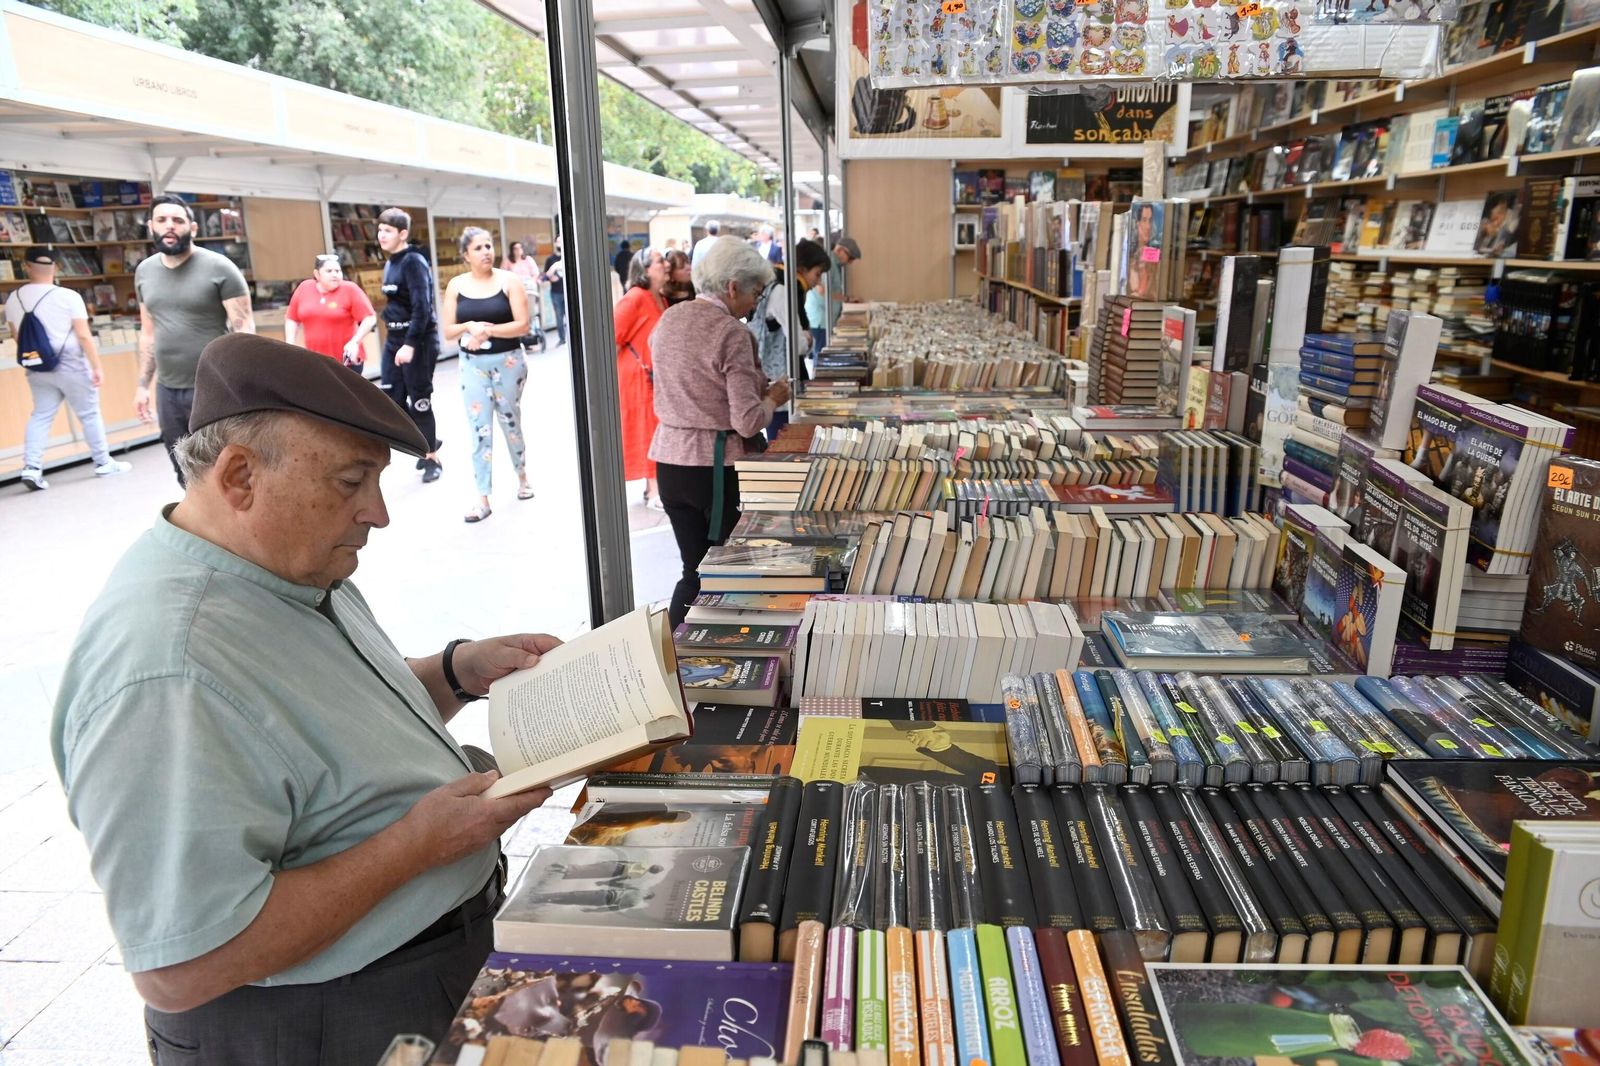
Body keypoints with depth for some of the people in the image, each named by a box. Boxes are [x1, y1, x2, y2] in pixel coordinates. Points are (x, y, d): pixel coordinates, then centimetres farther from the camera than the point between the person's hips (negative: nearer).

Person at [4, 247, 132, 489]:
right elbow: (84, 336, -16)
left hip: (37, 368, 5)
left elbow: (17, 336, 14)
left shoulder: (12, 299, 4)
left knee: (40, 415, 11)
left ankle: (31, 467, 2)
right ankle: (104, 463, 15)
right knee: (89, 414, 7)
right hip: (71, 366, -5)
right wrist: (97, 367, -11)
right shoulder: (68, 296, -13)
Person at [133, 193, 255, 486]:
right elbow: (149, 332, 18)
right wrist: (143, 384, 15)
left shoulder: (219, 267, -7)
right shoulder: (144, 271, 10)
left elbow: (244, 327, -10)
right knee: (187, 476, 14)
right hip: (167, 390, 6)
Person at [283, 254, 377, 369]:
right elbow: (292, 318, 13)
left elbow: (369, 319, -10)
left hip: (347, 360, -3)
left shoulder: (350, 289, -6)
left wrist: (355, 342, -20)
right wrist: (290, 345, 3)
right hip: (315, 361, 4)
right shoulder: (304, 288, 5)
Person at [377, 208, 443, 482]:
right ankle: (427, 441, 25)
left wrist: (410, 344, -26)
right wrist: (393, 339, 16)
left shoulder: (414, 261, -14)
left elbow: (422, 307, -21)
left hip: (419, 340, -8)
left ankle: (432, 457, 14)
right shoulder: (390, 264, 12)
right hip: (394, 339, 8)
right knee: (391, 400, 6)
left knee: (419, 401, 0)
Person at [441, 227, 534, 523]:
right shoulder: (456, 285, 1)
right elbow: (448, 332, 1)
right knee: (479, 429, -1)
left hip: (508, 361, -1)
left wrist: (488, 331, -20)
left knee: (510, 423, 13)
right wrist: (469, 326, -19)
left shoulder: (509, 280, -4)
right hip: (472, 365, 1)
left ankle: (522, 477, 37)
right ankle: (483, 499, 2)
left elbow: (522, 325, -11)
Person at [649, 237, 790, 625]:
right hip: (714, 464, -7)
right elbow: (748, 421, -18)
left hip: (668, 458, 7)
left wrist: (757, 386, 19)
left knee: (693, 569, 16)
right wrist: (772, 400, 2)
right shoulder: (732, 333, -14)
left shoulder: (670, 318, 8)